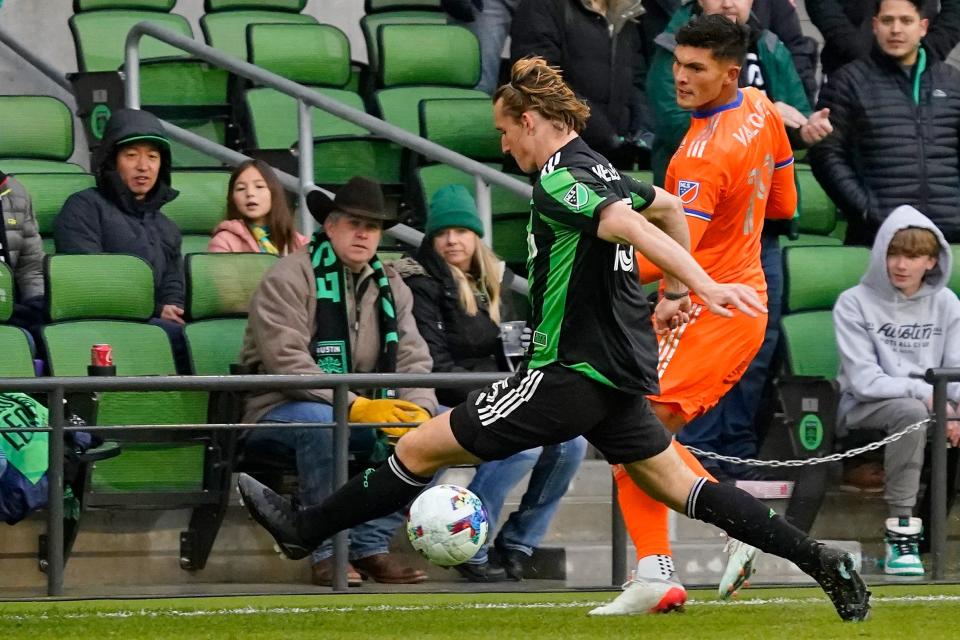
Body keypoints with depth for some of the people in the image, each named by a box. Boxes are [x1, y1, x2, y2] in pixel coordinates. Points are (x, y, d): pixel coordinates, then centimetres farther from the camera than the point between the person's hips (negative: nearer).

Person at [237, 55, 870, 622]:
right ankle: (822, 562, 8)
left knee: (420, 448, 1)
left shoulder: (558, 182, -18)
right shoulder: (600, 171, 11)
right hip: (621, 365, 9)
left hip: (574, 373, -9)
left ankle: (306, 527, 12)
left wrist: (706, 286, -43)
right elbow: (669, 207, 28)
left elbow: (630, 225, -33)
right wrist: (675, 294, 36)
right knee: (677, 484, 15)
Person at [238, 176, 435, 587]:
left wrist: (419, 410, -18)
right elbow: (286, 362, -20)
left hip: (366, 412, 6)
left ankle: (370, 546, -15)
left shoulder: (391, 287, 13)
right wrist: (355, 406, -30)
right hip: (282, 412, -6)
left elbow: (413, 361, 6)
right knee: (320, 420, -39)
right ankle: (327, 552, -29)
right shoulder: (289, 279, -8)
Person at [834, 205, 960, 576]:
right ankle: (900, 529, -37)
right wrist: (924, 393, -22)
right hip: (864, 408, -4)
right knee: (910, 412, -37)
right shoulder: (855, 304, -4)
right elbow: (864, 382, -11)